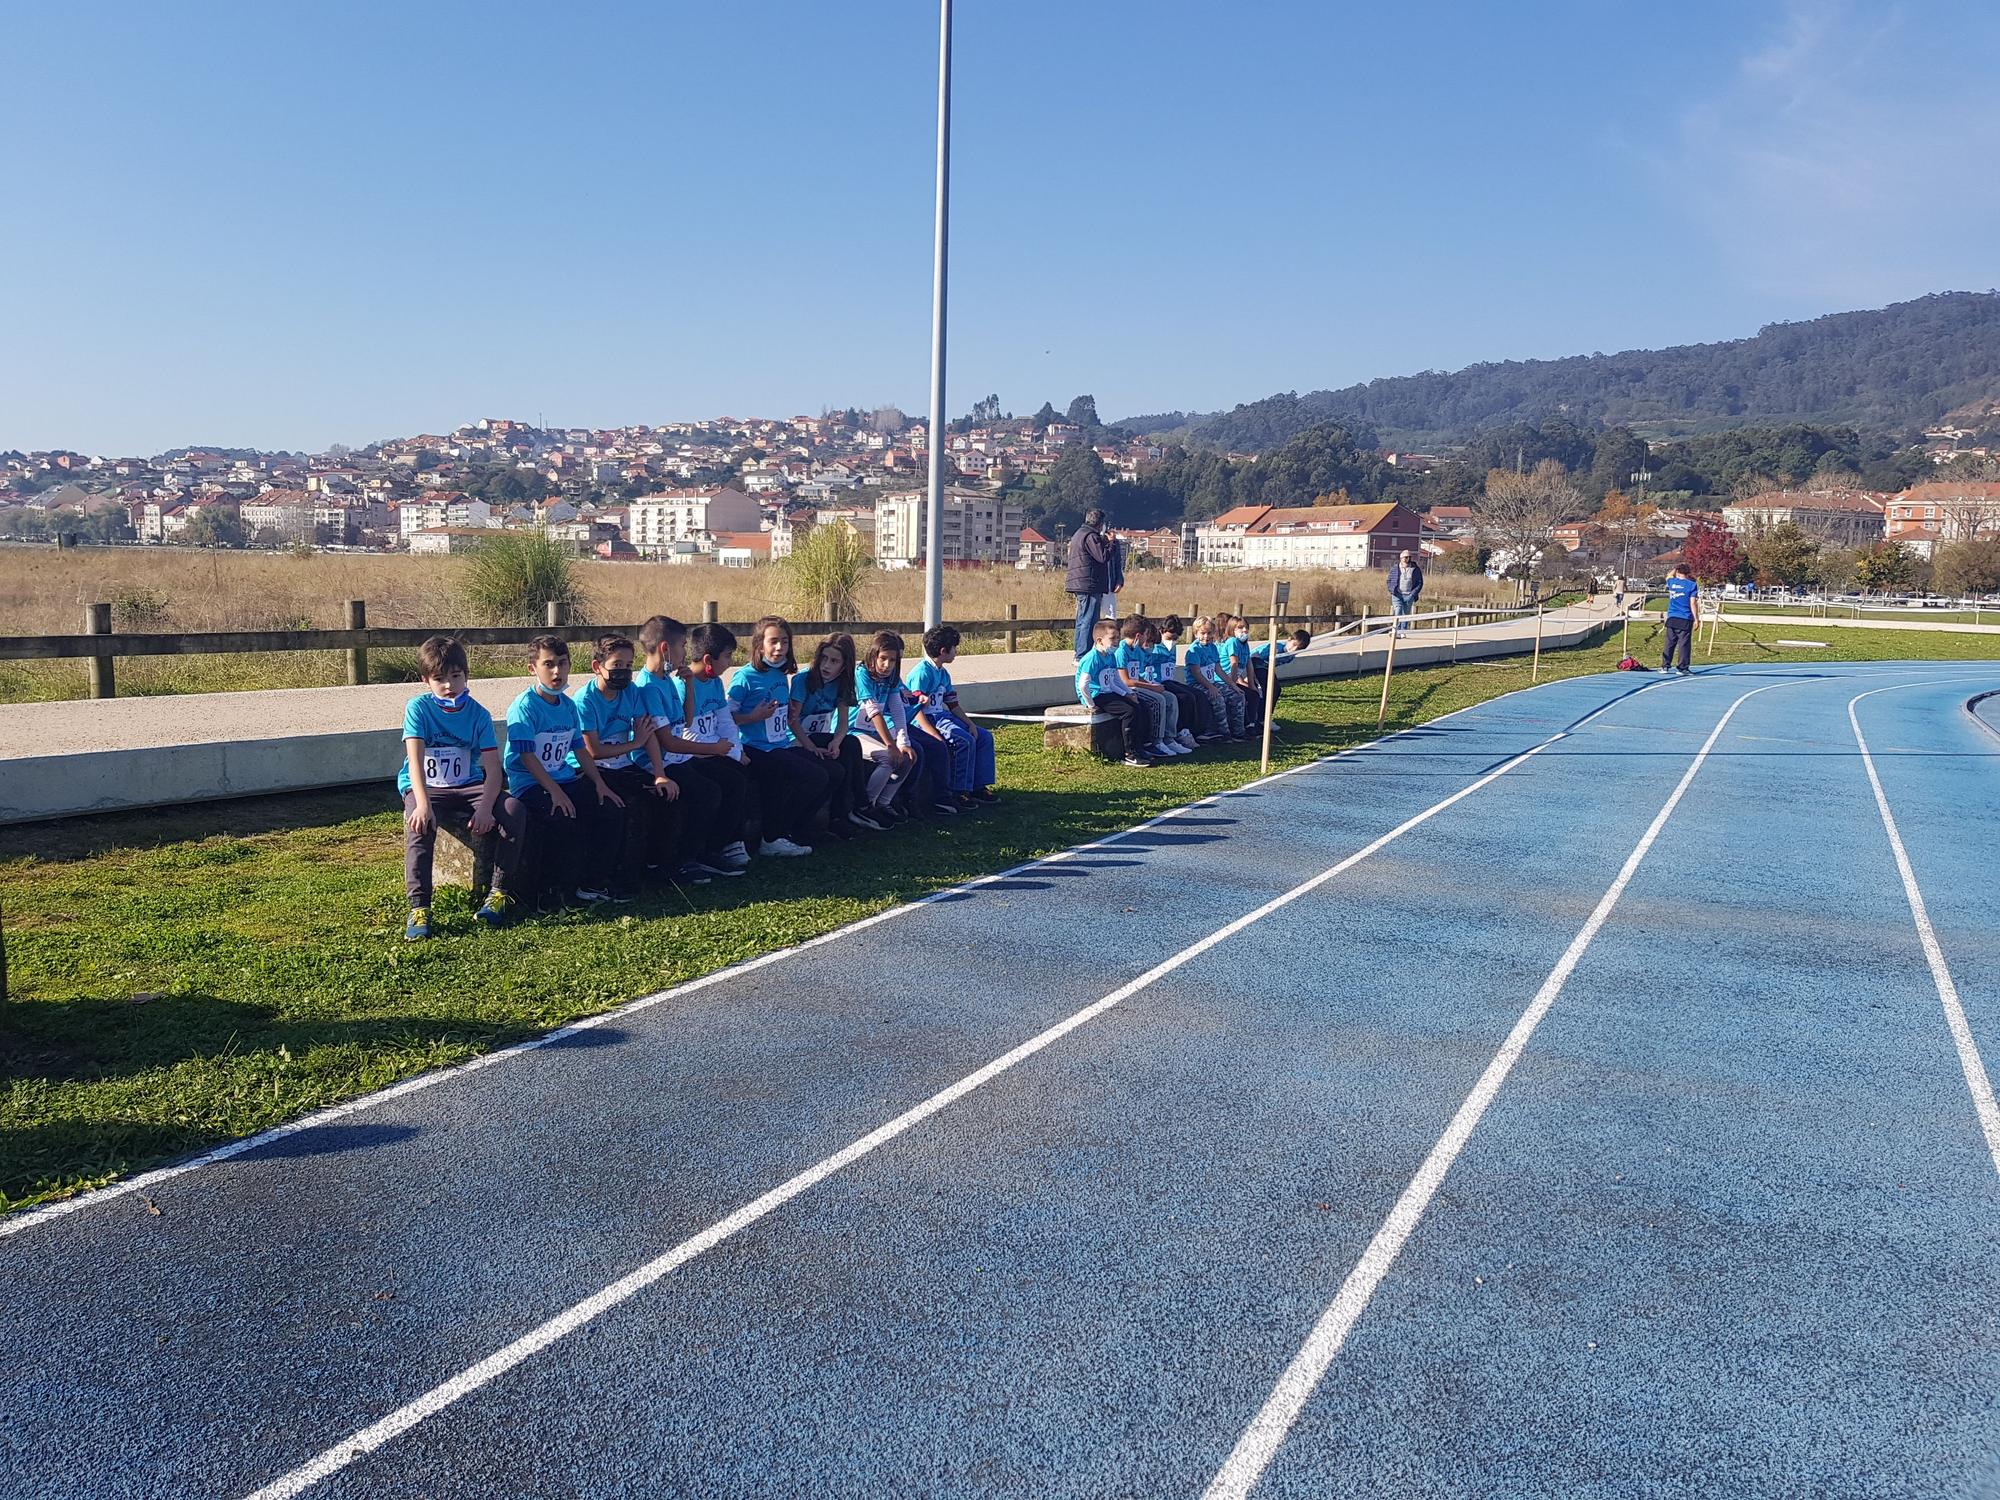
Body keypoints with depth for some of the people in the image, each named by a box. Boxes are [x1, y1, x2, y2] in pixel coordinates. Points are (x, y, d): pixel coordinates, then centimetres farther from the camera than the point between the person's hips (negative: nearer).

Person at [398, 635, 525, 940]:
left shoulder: (478, 714, -2)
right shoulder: (418, 708, -8)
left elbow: (493, 768, -9)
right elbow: (415, 759, -21)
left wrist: (485, 807, -28)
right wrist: (423, 804, -37)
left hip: (468, 787, 3)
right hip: (425, 788, -2)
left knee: (515, 810, -24)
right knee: (420, 823, -36)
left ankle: (500, 893, -15)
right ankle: (419, 908, -32)